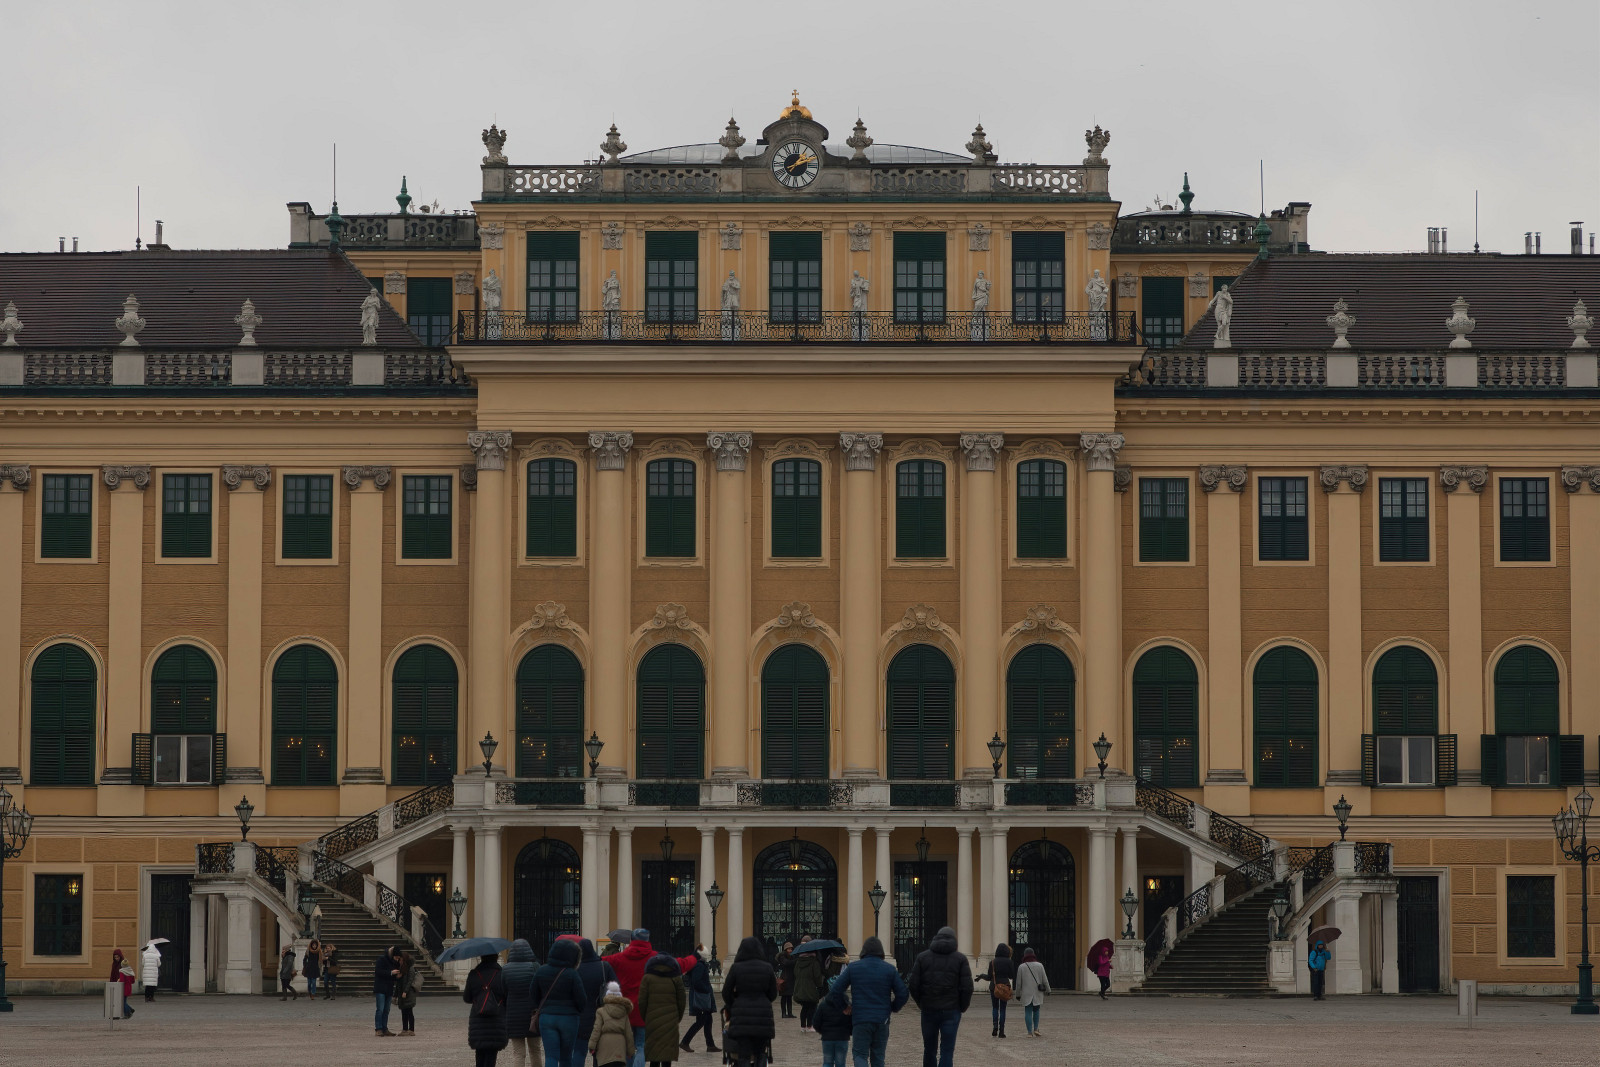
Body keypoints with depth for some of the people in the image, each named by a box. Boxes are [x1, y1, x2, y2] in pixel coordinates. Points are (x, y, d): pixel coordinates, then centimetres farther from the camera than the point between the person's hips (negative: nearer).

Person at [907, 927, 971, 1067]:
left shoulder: (922, 957, 3)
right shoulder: (960, 959, -1)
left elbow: (914, 986, -2)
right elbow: (967, 988, -7)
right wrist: (962, 1007, 8)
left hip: (928, 1010, 2)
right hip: (951, 1011, -2)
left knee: (929, 1050, 15)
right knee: (947, 1051, -2)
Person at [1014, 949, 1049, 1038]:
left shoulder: (1021, 967, -3)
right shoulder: (1039, 966, -2)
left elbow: (1019, 983, 0)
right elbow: (1045, 980, 1)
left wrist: (1018, 994, 10)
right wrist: (1047, 990, 15)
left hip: (1026, 994, -1)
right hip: (1038, 994, 1)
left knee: (1028, 1012, 1)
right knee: (1036, 1011, 18)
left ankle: (1030, 1032, -4)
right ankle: (1036, 1028, 9)